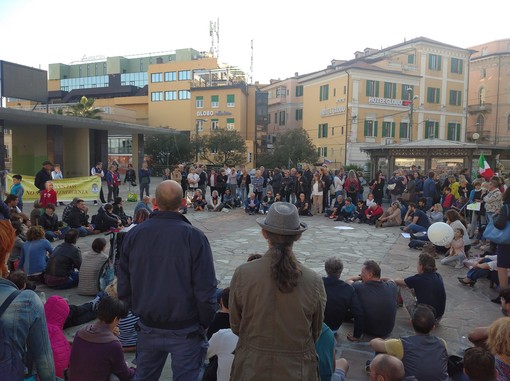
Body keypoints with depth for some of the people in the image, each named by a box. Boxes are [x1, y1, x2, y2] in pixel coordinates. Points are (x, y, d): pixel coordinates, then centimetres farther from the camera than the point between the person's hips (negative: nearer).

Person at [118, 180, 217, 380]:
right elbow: (205, 290, -17)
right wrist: (204, 324, -2)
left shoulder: (133, 235, -6)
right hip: (185, 330, -4)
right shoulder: (194, 236, -17)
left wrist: (139, 310, 15)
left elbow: (124, 286, 0)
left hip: (148, 328, 4)